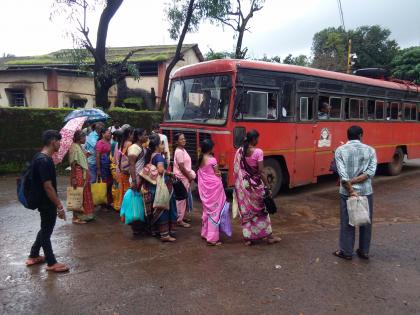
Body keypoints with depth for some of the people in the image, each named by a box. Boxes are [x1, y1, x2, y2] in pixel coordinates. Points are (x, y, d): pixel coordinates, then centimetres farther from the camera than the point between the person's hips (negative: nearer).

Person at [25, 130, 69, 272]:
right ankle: (52, 263, 19)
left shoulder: (40, 157, 6)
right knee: (46, 231, 5)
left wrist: (57, 203, 22)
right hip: (47, 203, -10)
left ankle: (33, 256, 38)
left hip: (44, 201, 10)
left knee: (45, 229, 23)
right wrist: (59, 206, -21)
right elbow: (48, 187, -26)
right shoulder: (45, 161, -25)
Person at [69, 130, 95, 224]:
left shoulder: (80, 146, 11)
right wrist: (73, 178, -21)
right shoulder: (74, 148, -16)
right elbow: (73, 164, -19)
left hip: (84, 174, 9)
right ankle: (76, 217, 10)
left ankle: (84, 215, 26)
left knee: (85, 195, 15)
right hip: (78, 174, -9)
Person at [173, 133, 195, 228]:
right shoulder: (179, 152, -18)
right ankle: (180, 220, 4)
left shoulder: (183, 150, 12)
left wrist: (190, 175, 9)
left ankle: (182, 216, 27)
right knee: (181, 199, -4)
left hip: (185, 177, 10)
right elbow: (181, 167, -20)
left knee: (185, 198, 16)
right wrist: (189, 177, -12)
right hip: (182, 178, -10)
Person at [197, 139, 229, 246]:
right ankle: (212, 238, -1)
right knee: (214, 210, -2)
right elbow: (217, 174, -8)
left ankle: (205, 233, 29)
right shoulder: (212, 160, -15)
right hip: (214, 187, -7)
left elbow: (200, 174, 6)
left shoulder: (200, 160, 4)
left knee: (207, 209, 20)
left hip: (204, 187, 7)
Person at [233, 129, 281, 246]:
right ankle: (269, 236, 23)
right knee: (261, 210, 11)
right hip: (255, 185, -4)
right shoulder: (258, 152, -15)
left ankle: (248, 237, 17)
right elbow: (261, 172, -16)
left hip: (243, 185, 4)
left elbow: (236, 170, 3)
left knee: (246, 211, 12)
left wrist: (239, 185, 13)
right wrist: (267, 187, -8)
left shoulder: (239, 151, 0)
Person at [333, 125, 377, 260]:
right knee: (366, 222, 16)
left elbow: (342, 174, -14)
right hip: (366, 191, 2)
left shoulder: (340, 150, -5)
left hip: (346, 192, -1)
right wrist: (353, 181, -11)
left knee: (347, 222, 9)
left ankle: (346, 252, 18)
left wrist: (350, 190, -12)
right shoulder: (370, 150, 0)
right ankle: (364, 251, 27)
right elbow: (371, 172, -11)